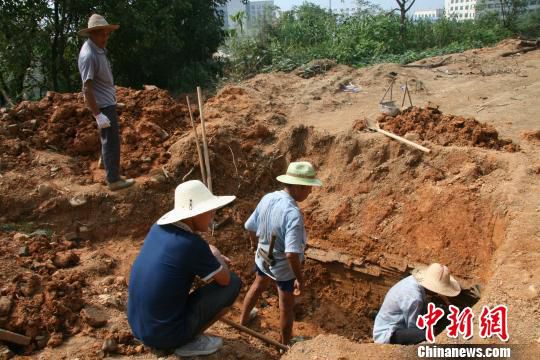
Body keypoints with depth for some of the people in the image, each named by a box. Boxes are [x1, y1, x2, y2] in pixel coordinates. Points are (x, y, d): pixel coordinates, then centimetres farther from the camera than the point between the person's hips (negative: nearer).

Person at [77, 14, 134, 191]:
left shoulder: (99, 49, 6)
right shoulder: (89, 55, -24)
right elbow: (87, 89, -26)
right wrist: (98, 115, -27)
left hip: (108, 102, 10)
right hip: (103, 105, -10)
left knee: (110, 141, 18)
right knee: (111, 143, -4)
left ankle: (113, 175, 31)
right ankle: (114, 180, 4)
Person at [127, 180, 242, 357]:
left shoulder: (159, 228, 0)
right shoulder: (192, 244, -23)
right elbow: (225, 279, -8)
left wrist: (214, 259, 13)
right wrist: (216, 255, 11)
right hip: (165, 333, -7)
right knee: (233, 284, -1)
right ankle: (190, 341, 5)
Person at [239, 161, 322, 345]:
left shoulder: (267, 198, -14)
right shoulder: (293, 214, -35)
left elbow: (250, 228, -1)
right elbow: (291, 254, -36)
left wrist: (256, 244, 19)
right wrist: (300, 279, -22)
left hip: (263, 257, 6)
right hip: (284, 267, -6)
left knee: (258, 286, 34)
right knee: (286, 305, 18)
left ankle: (243, 320, 57)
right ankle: (286, 344, 40)